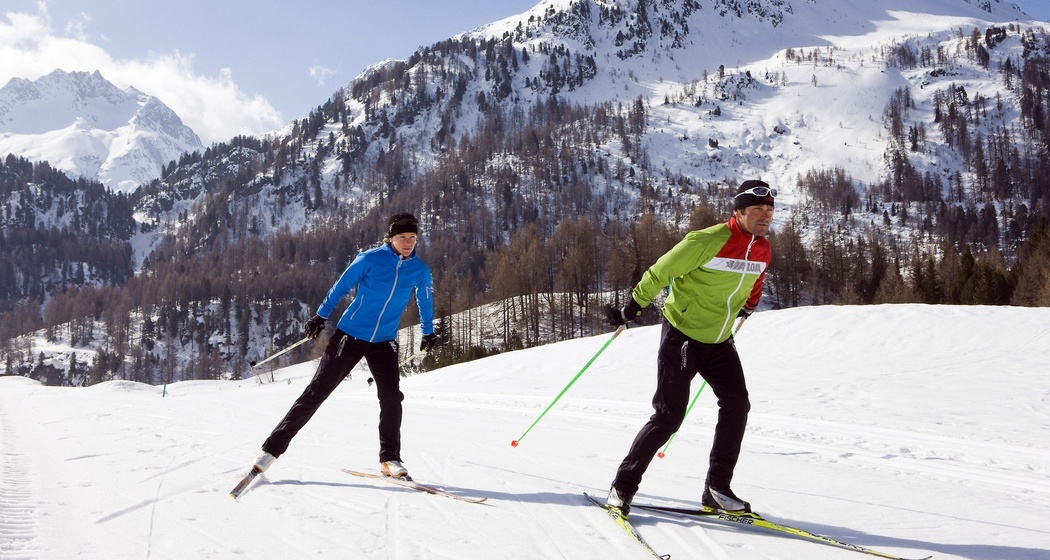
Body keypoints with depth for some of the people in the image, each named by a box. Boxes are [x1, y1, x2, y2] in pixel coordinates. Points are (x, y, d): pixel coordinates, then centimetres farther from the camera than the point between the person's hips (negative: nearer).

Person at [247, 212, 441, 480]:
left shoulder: (420, 270, -3)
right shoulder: (370, 259, -13)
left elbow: (425, 302, 16)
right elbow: (340, 287, -2)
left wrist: (428, 333, 25)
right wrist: (320, 317, 0)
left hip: (384, 342, 3)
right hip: (350, 335, -3)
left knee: (391, 396, -12)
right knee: (317, 391, -2)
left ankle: (390, 459, 5)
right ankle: (273, 447, 5)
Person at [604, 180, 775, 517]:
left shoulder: (763, 252, 0)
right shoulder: (707, 241, -22)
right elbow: (660, 272, -14)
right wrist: (631, 309, -9)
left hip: (719, 342, 7)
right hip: (682, 336, -7)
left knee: (737, 405, -6)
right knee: (669, 415, -9)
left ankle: (717, 488, 5)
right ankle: (623, 486, 4)